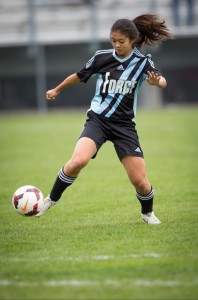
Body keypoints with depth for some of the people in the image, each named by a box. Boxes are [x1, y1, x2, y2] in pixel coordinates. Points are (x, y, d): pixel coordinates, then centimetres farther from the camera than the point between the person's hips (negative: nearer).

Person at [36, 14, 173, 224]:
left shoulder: (142, 62, -5)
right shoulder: (101, 58, -2)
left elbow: (162, 82, -21)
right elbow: (79, 76, 15)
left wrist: (156, 81, -46)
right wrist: (57, 90, 29)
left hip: (124, 125, 0)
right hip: (97, 120, 0)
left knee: (140, 181, -4)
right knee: (78, 161, -28)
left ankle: (147, 213, 28)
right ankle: (52, 199, -6)